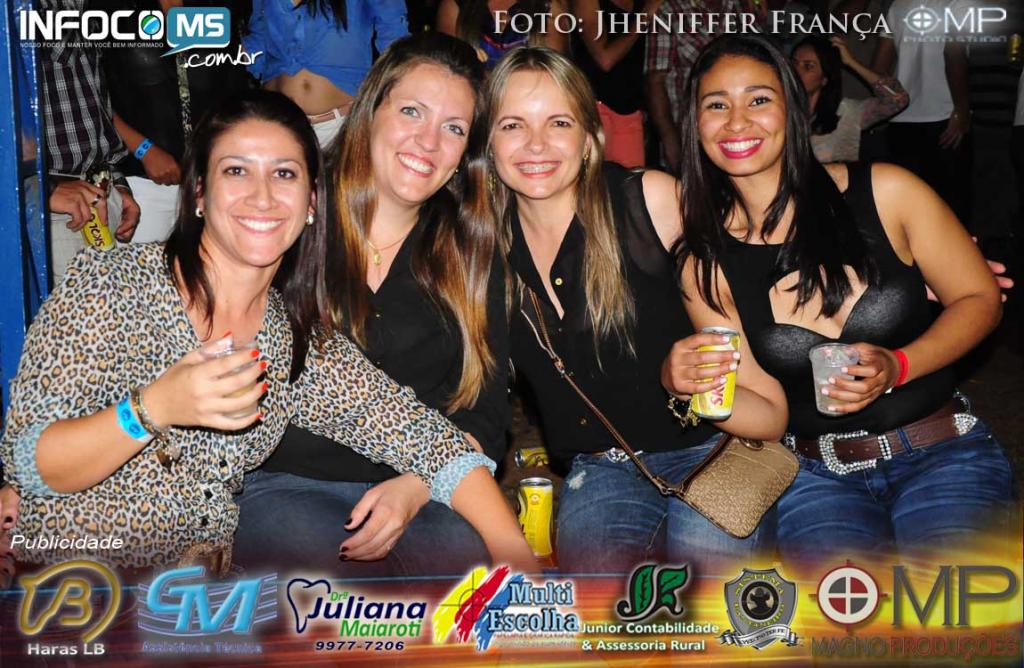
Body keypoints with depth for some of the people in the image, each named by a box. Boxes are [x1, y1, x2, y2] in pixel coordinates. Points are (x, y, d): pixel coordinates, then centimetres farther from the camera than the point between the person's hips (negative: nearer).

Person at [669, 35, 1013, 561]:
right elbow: (766, 414, -2)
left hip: (942, 453, 0)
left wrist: (898, 367, -15)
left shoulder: (884, 193, -6)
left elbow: (980, 299, 4)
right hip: (815, 474, 0)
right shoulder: (705, 265, -2)